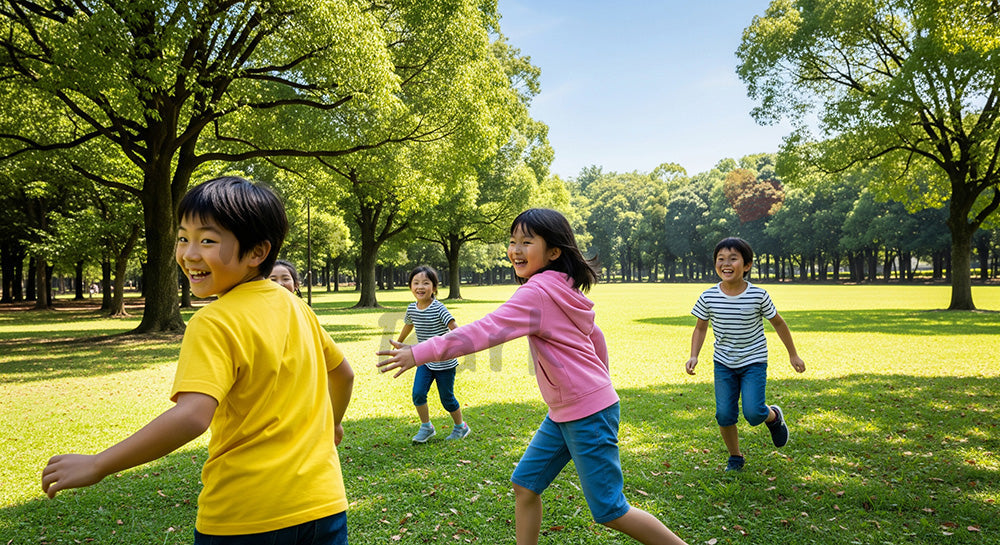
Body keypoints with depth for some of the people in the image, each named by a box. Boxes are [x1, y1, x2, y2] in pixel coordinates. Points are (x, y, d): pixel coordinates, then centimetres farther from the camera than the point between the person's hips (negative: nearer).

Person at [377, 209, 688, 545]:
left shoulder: (537, 293, -21)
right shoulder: (565, 290, 7)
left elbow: (485, 331, -30)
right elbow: (596, 339, 17)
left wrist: (420, 353, -31)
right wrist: (600, 383, 27)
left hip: (588, 414, -9)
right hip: (563, 414, 9)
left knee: (609, 511, 3)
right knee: (525, 484, 11)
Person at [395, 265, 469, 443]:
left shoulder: (438, 308, -18)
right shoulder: (412, 309, -1)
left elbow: (454, 329, -23)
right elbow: (408, 325, 20)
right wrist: (398, 344, 35)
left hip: (444, 362, -5)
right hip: (425, 361, 5)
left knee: (447, 398, 4)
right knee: (418, 393, -8)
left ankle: (460, 427, 28)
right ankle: (426, 427, 13)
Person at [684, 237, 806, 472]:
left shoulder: (758, 296, -15)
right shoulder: (709, 298, -11)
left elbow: (778, 323, 0)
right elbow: (700, 328, 4)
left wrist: (793, 354, 9)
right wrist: (693, 356, -9)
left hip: (754, 362, -2)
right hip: (723, 363, 2)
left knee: (753, 413, -13)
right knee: (724, 414, -2)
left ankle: (774, 416, 24)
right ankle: (735, 457, 23)